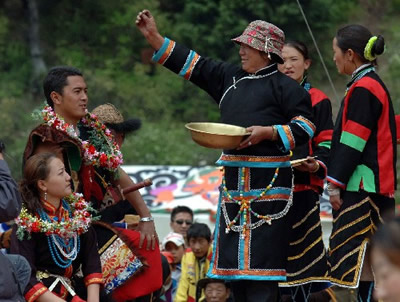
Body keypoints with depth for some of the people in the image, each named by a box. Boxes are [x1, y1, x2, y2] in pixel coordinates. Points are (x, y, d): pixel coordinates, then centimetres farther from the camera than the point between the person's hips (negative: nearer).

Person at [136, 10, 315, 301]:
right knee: (234, 250, 6)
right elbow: (192, 64, 18)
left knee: (262, 247, -12)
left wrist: (267, 132, -17)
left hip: (268, 178, -7)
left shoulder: (284, 86, -2)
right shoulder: (229, 77, 17)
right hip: (234, 176, 7)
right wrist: (154, 36, 14)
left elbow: (305, 126, -5)